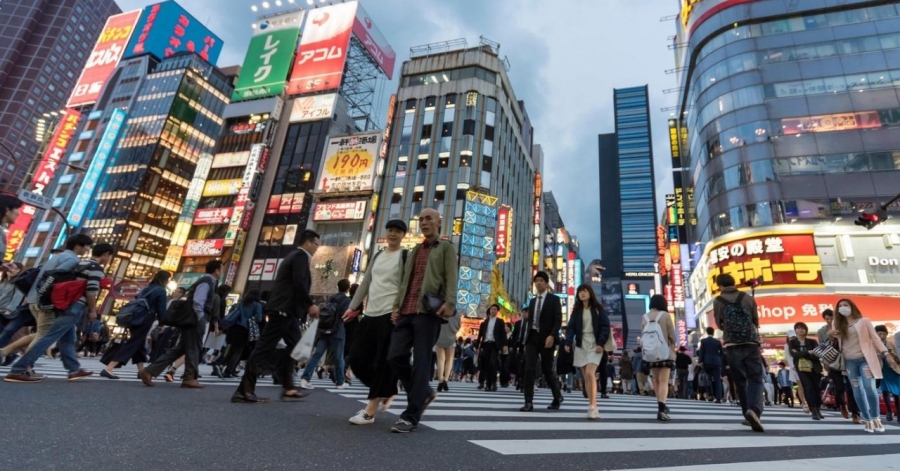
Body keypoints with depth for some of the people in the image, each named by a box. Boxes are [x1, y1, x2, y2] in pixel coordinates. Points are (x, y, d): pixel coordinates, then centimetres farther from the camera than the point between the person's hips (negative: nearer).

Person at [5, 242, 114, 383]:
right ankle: (17, 371, -12)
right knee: (49, 337, -11)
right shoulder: (96, 268, -9)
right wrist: (93, 310, -6)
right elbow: (92, 290, -16)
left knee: (68, 339, 12)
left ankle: (74, 370, 19)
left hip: (66, 304, 10)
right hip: (75, 307, -10)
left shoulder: (80, 264, 20)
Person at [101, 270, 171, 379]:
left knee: (139, 344, 15)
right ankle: (108, 369, -16)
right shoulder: (161, 291, -6)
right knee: (132, 344, -8)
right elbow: (161, 310, -9)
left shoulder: (146, 289, 18)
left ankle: (141, 371, 19)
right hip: (145, 321, -9)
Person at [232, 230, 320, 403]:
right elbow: (299, 283, -20)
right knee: (265, 347, -8)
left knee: (294, 346, 14)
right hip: (284, 309, -11)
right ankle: (244, 390, -5)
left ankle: (288, 389, 17)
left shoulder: (295, 255, 21)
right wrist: (310, 304, -13)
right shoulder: (301, 256, -8)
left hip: (287, 309, 11)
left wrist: (306, 306, 18)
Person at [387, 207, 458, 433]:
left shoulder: (446, 247, 9)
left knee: (421, 362, -6)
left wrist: (449, 302, -19)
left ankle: (411, 416, 0)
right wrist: (397, 305, 12)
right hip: (407, 311, 6)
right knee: (395, 357, -1)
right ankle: (424, 392, 20)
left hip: (428, 311, -6)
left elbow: (451, 277, -4)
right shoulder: (414, 251, 28)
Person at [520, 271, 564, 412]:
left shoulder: (554, 299, 1)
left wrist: (552, 336, -22)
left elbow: (558, 320, -9)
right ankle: (529, 402, -5)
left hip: (546, 338, -4)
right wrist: (526, 336, 10)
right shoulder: (532, 301, 18)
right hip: (532, 337, 4)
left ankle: (557, 397, 28)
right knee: (529, 369, -7)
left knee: (547, 370, 4)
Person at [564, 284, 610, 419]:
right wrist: (568, 342, -12)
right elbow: (571, 327, 4)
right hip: (581, 345, 4)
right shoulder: (576, 310, 10)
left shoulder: (598, 309, 2)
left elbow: (605, 326, -4)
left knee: (590, 374, -18)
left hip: (594, 345, -4)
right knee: (586, 377, 5)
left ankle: (593, 407, -13)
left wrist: (601, 343, -15)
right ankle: (592, 406, 11)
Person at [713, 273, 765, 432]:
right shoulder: (748, 298, 7)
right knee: (756, 379, -2)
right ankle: (754, 410, -25)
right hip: (751, 343, 0)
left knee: (740, 381, 10)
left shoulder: (718, 301, 4)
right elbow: (756, 321, 17)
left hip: (732, 345, 0)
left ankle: (749, 416, 12)